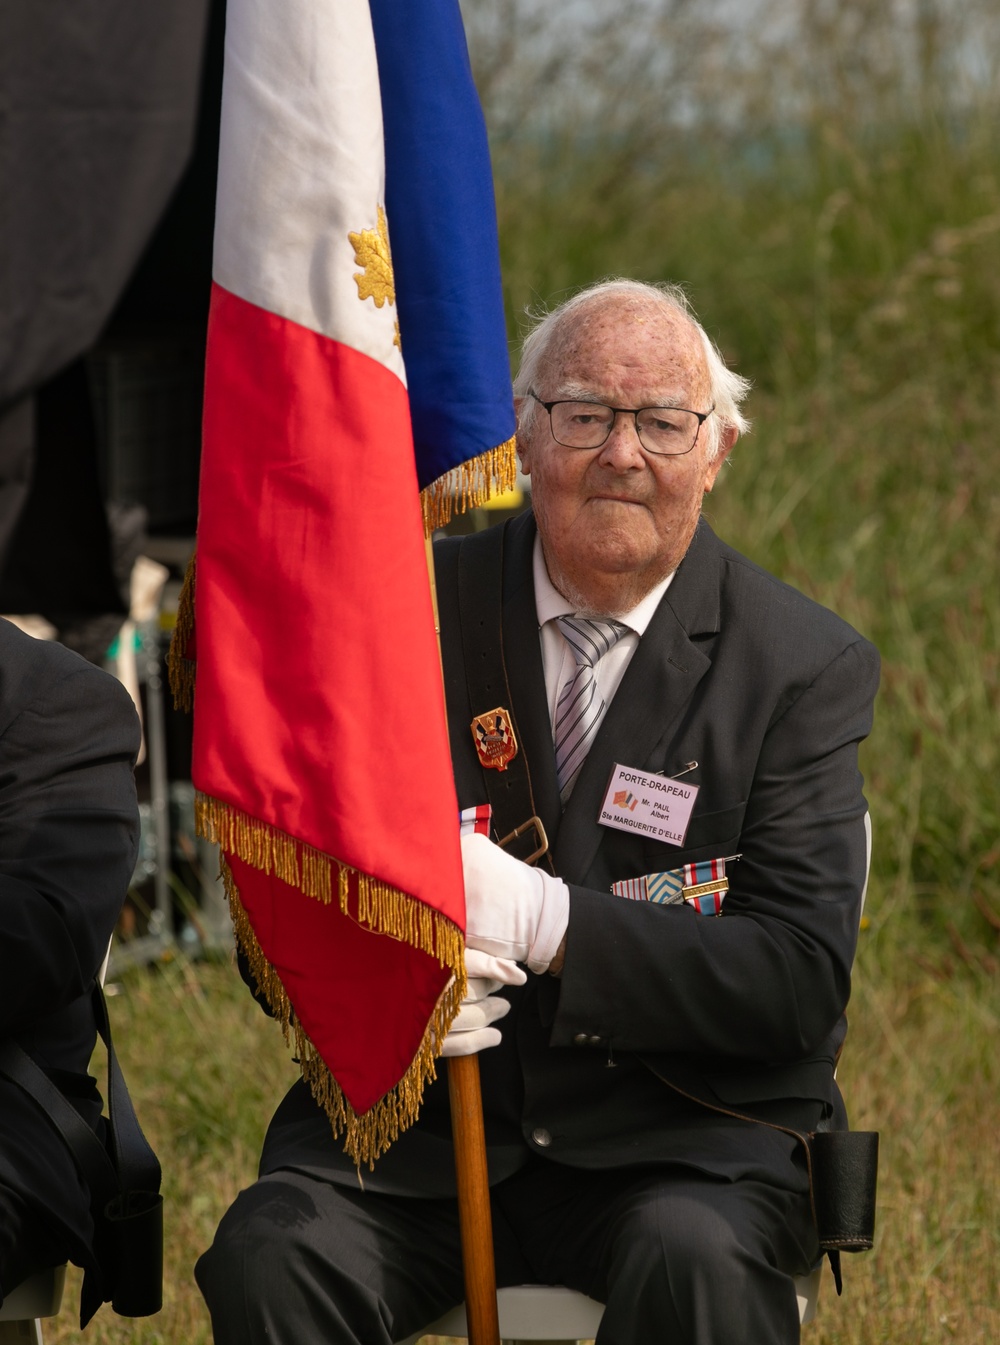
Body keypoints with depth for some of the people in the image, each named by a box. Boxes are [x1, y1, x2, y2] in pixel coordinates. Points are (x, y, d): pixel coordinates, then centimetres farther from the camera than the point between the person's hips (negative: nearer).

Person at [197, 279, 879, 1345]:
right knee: (270, 1256, -28)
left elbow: (802, 980, -8)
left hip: (681, 1143, -1)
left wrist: (545, 919, -20)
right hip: (415, 1129, 1)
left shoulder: (805, 667, 1)